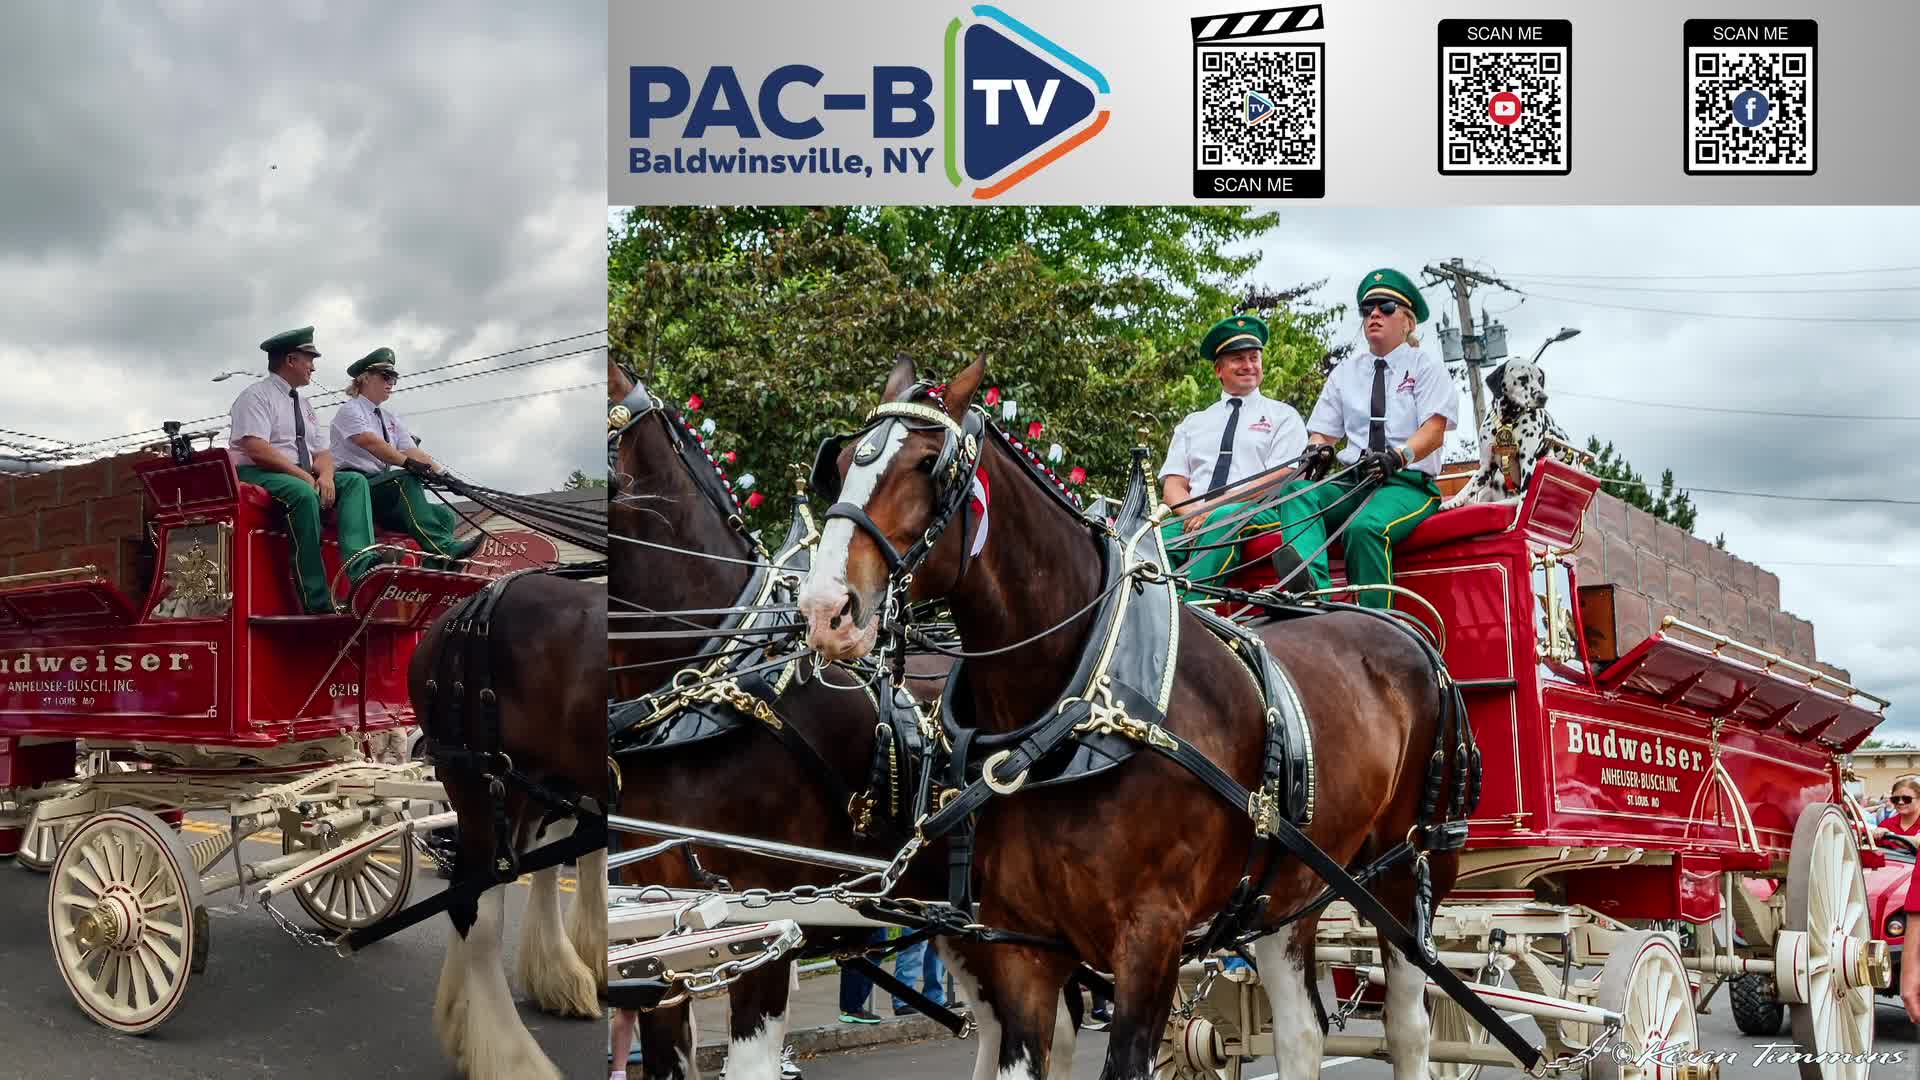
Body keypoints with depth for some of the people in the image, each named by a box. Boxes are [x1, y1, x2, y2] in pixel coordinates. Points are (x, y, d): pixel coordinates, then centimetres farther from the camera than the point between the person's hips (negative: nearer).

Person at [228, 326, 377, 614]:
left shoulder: (303, 405, 22)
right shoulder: (256, 396, -4)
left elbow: (322, 453, 15)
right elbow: (257, 450, -18)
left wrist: (325, 476, -9)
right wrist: (304, 476, -21)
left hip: (304, 477, 8)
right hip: (257, 476, -8)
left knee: (355, 481, -14)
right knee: (304, 493, -37)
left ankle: (361, 564, -39)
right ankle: (318, 601, -39)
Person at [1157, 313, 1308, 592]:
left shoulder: (1283, 417, 15)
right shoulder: (1193, 423, 26)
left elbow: (1279, 479, 0)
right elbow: (1173, 484, 15)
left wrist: (1215, 506, -12)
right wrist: (1191, 513, -10)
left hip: (1259, 514, -3)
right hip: (1194, 518, 3)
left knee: (1223, 518, -39)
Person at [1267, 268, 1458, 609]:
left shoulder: (1426, 366, 11)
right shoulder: (1345, 372, 24)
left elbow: (1434, 430, -4)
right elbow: (1323, 431, 17)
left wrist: (1397, 456, -24)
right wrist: (1317, 450, -9)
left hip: (1408, 483, -4)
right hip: (1352, 481, 4)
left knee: (1365, 526, -37)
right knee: (1296, 491, -28)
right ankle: (1312, 590, -51)